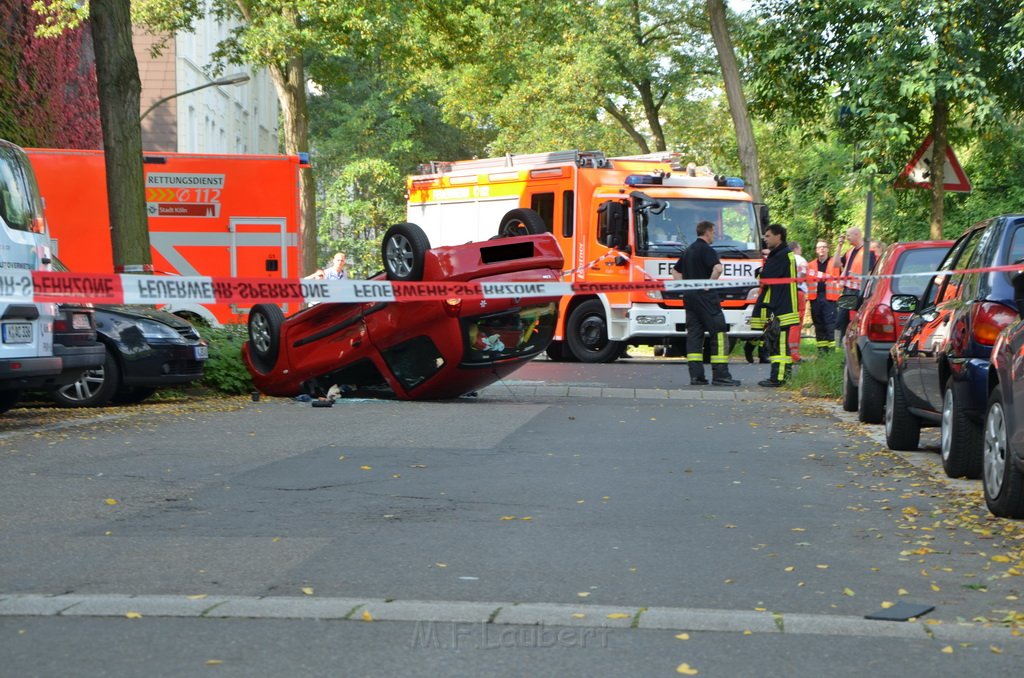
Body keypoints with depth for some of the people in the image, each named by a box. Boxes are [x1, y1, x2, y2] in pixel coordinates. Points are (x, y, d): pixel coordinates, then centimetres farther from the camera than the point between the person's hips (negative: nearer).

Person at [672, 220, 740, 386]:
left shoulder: (688, 251, 18)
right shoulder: (706, 249, -9)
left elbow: (675, 271, 28)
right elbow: (718, 268, -27)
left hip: (689, 297, 9)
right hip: (705, 297, -8)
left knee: (694, 334, 7)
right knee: (718, 333, -5)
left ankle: (696, 375, 3)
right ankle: (720, 375, -8)